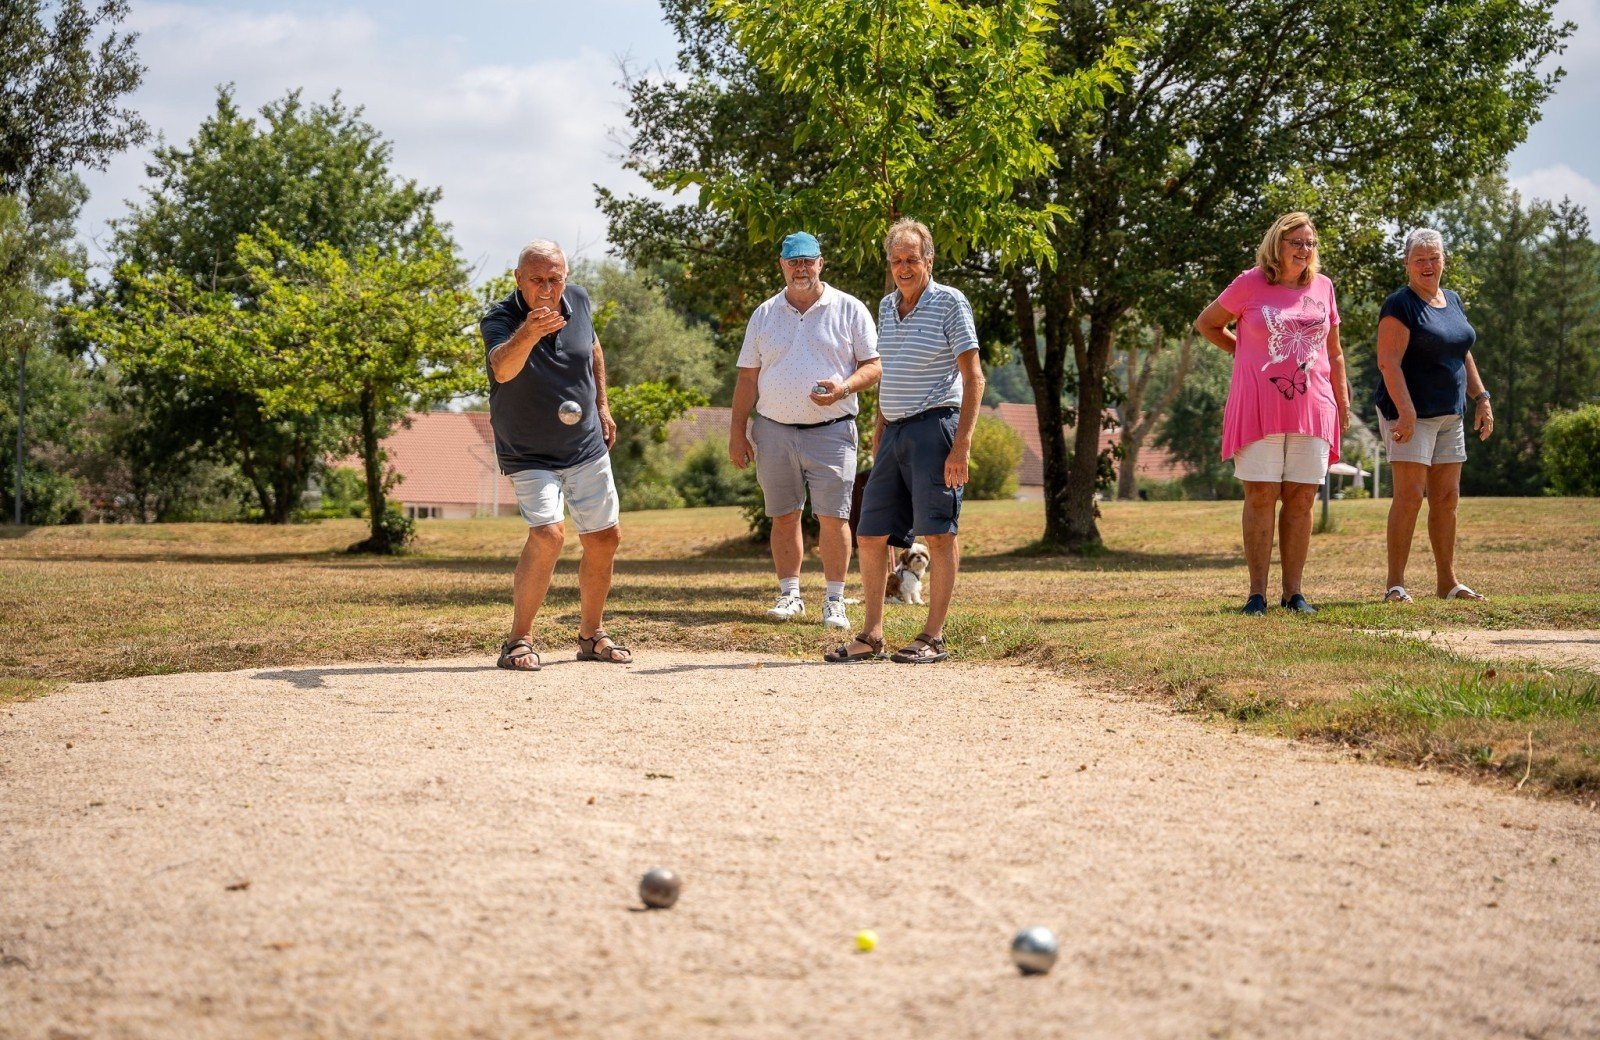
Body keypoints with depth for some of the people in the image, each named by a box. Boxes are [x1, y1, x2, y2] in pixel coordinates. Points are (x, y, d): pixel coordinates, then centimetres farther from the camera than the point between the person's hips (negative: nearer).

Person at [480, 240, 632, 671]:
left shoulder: (578, 302, -6)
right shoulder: (499, 319, -23)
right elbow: (503, 369, -45)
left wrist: (602, 407, 17)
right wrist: (527, 335, -64)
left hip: (588, 449, 6)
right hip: (529, 456, -6)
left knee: (603, 539, 10)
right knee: (548, 533, -24)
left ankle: (591, 635, 29)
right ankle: (518, 641, -13)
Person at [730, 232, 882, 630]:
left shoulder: (849, 309, 3)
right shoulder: (764, 315, 12)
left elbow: (873, 366, 1)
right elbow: (748, 377, 13)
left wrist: (843, 388, -18)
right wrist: (737, 431, 7)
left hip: (831, 431, -3)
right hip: (774, 431, 3)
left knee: (833, 518, -6)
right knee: (783, 517, 7)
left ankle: (835, 601, 0)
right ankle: (790, 594, 16)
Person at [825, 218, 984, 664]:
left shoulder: (949, 303, -6)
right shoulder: (887, 306, 15)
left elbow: (973, 378, -9)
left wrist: (962, 444, -17)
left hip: (934, 427, -7)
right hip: (895, 431, 7)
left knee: (939, 535, -5)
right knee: (870, 536, 6)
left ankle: (933, 637, -1)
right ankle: (871, 636, 13)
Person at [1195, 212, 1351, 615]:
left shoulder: (1322, 287, 11)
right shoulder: (1250, 285, 0)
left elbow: (1334, 353, 18)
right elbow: (1206, 324, 12)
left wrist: (1343, 402, 15)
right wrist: (1244, 351, 7)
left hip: (1311, 408, 3)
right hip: (1259, 409, -3)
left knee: (1301, 499, 3)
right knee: (1260, 497, -4)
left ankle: (1293, 592, 8)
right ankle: (1257, 593, -1)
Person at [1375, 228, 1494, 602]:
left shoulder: (1453, 301, 15)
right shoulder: (1400, 305, -10)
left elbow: (1463, 356, 23)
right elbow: (1389, 363, -17)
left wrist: (1481, 398, 15)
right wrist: (1406, 412, -25)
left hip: (1449, 415, 8)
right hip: (1409, 413, -8)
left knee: (1447, 498, 9)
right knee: (1409, 495, -12)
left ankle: (1447, 581, 16)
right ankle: (1395, 584, -9)